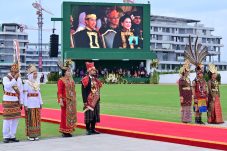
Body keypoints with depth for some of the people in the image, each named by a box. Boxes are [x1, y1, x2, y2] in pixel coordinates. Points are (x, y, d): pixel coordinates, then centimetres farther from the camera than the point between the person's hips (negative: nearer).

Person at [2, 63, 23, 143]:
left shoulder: (19, 79, 9)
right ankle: (6, 136, 4)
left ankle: (12, 136, 13)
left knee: (15, 119, 4)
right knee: (7, 119, -5)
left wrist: (21, 102, 9)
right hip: (8, 101, -5)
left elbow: (21, 91, 12)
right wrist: (14, 78, -28)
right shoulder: (5, 78, -6)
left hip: (16, 102, 5)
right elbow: (8, 86, -27)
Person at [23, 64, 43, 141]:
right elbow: (25, 95, -10)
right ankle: (30, 135, 4)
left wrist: (41, 103, 11)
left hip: (37, 104, 6)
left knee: (37, 119, 7)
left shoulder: (36, 83, 12)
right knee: (30, 119, -2)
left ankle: (35, 134, 14)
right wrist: (25, 105, -14)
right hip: (30, 104, -6)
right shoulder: (27, 83, -6)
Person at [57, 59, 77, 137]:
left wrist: (74, 100, 15)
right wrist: (61, 101, -19)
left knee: (71, 115, 9)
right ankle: (64, 131, 4)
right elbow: (59, 91, -13)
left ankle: (69, 130, 18)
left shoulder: (71, 80, 12)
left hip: (72, 101, 7)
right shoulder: (61, 80, -10)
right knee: (65, 115, -3)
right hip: (65, 101, -7)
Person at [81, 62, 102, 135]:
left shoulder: (96, 80, 14)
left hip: (96, 101, 7)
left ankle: (93, 129, 17)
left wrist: (98, 99, 13)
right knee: (89, 115, -3)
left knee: (95, 115, 9)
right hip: (89, 101, -7)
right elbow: (83, 91, -13)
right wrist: (85, 101, -17)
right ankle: (88, 130, 4)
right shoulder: (85, 80, -10)